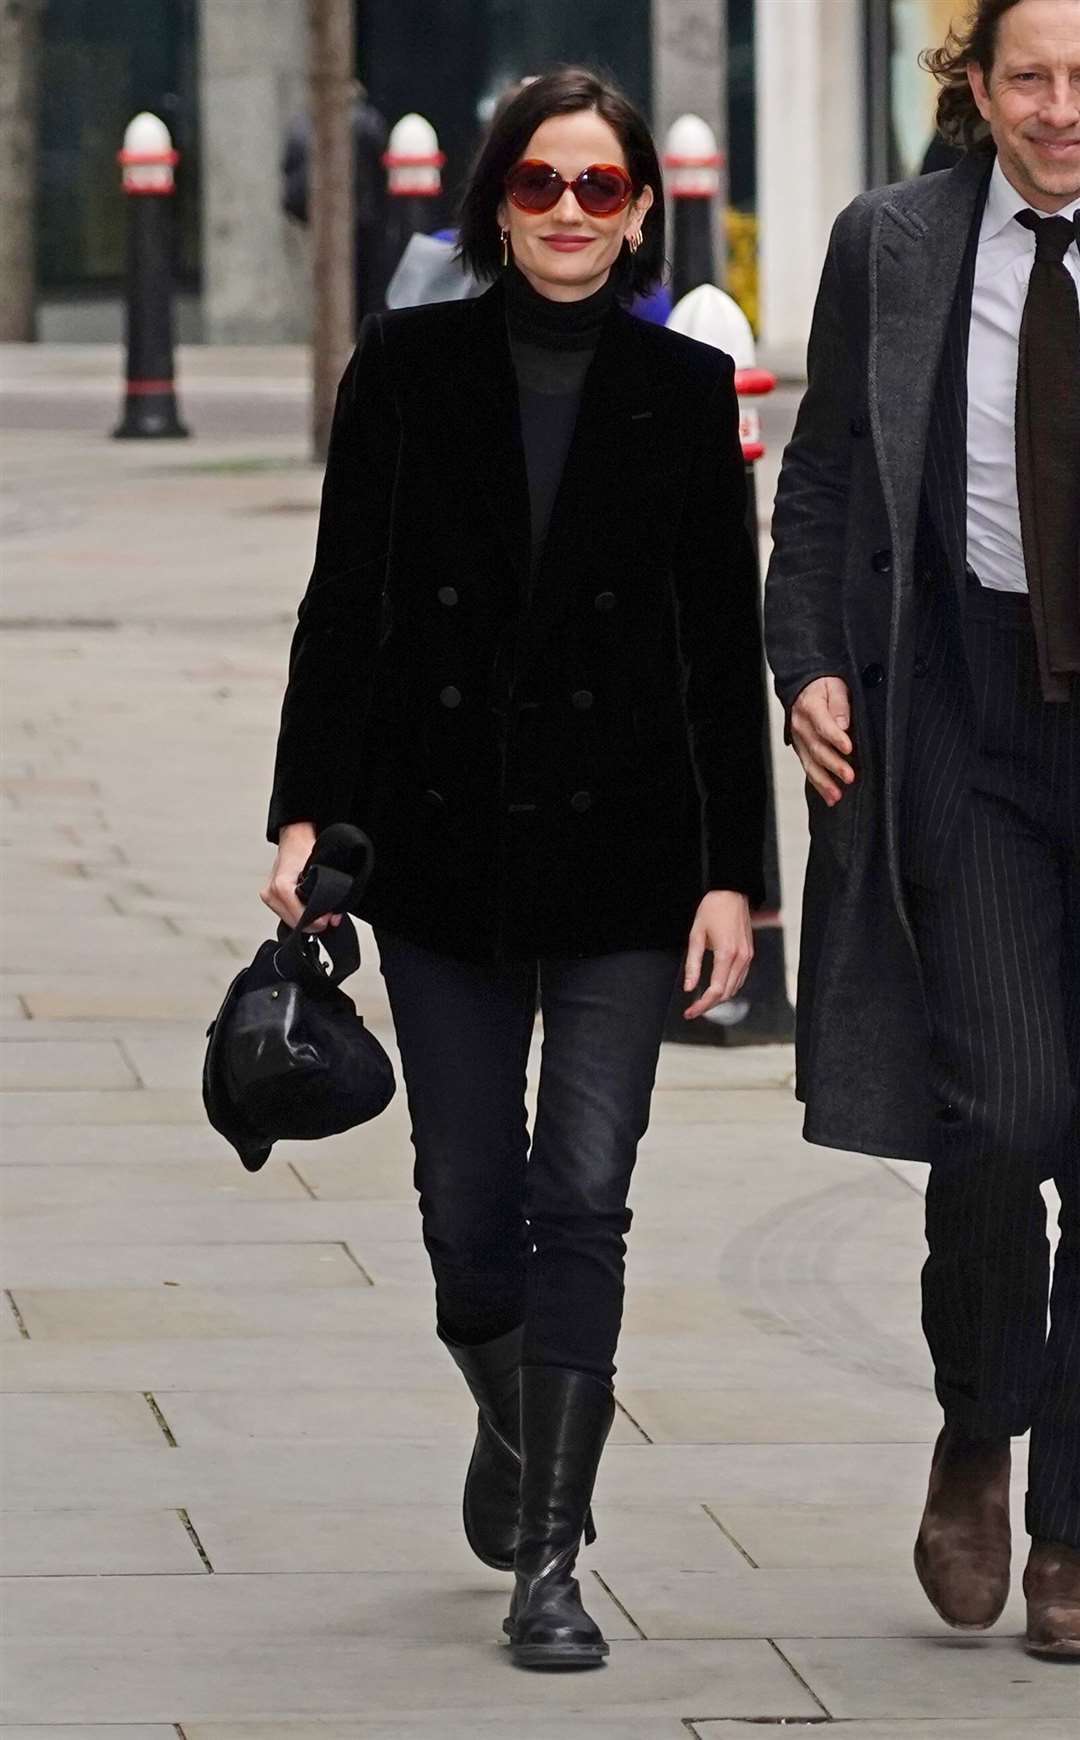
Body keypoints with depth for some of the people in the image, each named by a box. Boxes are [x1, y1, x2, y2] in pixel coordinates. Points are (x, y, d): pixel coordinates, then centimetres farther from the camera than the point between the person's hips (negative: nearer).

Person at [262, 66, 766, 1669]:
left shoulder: (685, 391, 2)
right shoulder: (407, 370, 2)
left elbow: (724, 647, 2)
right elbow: (343, 606, 2)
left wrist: (733, 872, -2)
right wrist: (305, 811, -7)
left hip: (624, 847, -1)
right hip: (443, 844, 1)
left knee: (583, 1196, -8)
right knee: (468, 1206, 5)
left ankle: (550, 1559, -5)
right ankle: (515, 1430, 36)